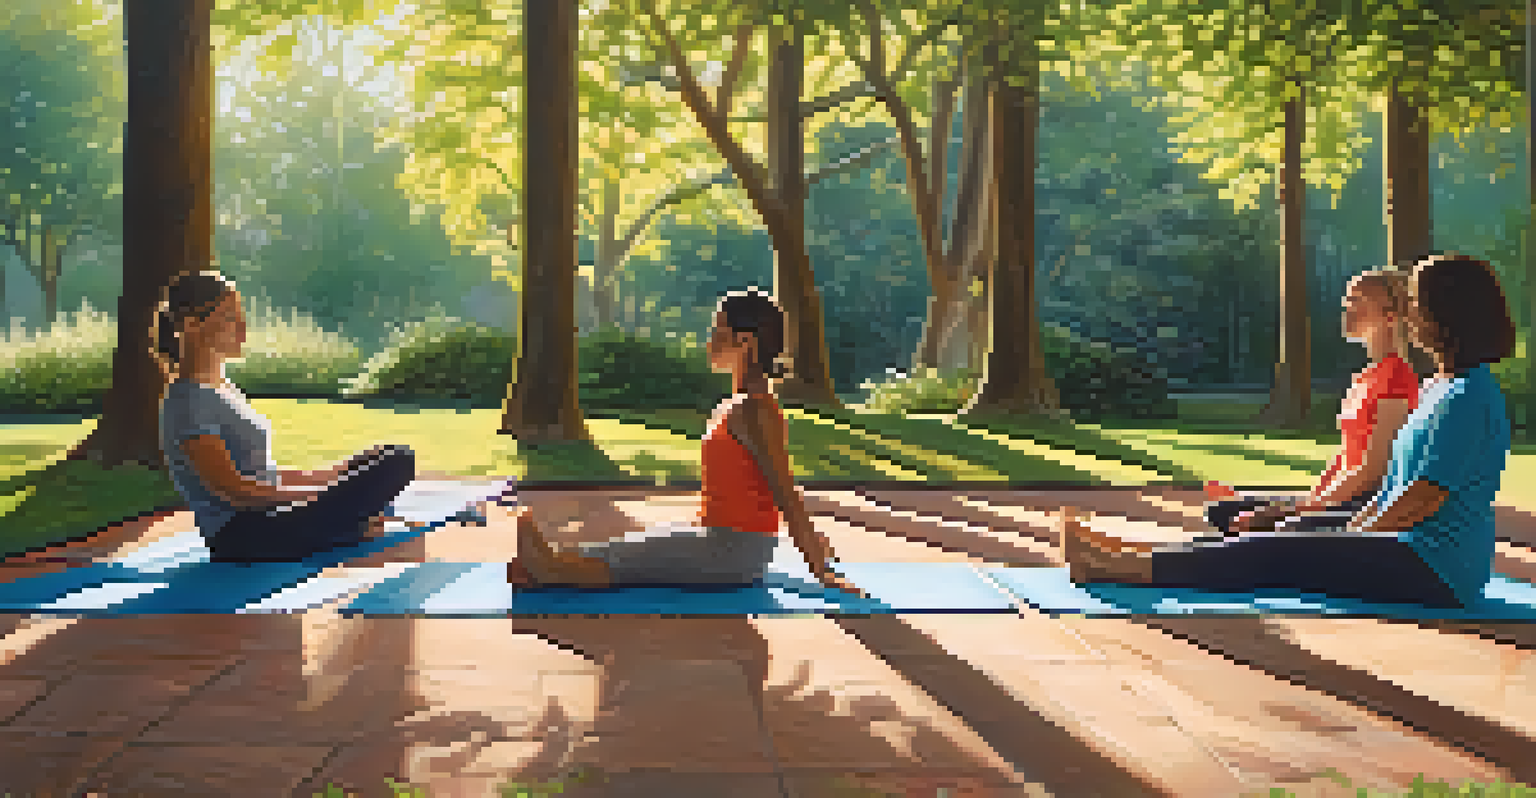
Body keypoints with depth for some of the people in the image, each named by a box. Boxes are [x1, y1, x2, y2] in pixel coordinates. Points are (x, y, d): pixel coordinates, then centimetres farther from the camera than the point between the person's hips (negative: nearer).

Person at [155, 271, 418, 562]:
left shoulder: (221, 387, 16)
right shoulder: (187, 402, -14)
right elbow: (236, 490, -18)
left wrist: (331, 475, 10)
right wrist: (320, 494, -13)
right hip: (242, 541, -10)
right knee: (395, 464, -19)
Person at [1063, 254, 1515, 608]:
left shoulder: (1470, 397, -16)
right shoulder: (1440, 387, 17)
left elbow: (1426, 498, -19)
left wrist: (1350, 540, -10)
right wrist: (1344, 534, 11)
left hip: (1436, 573, -9)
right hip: (1408, 556, 9)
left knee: (1270, 556, -16)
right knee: (1270, 547, 1)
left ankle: (1119, 565, -17)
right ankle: (1123, 555, -1)